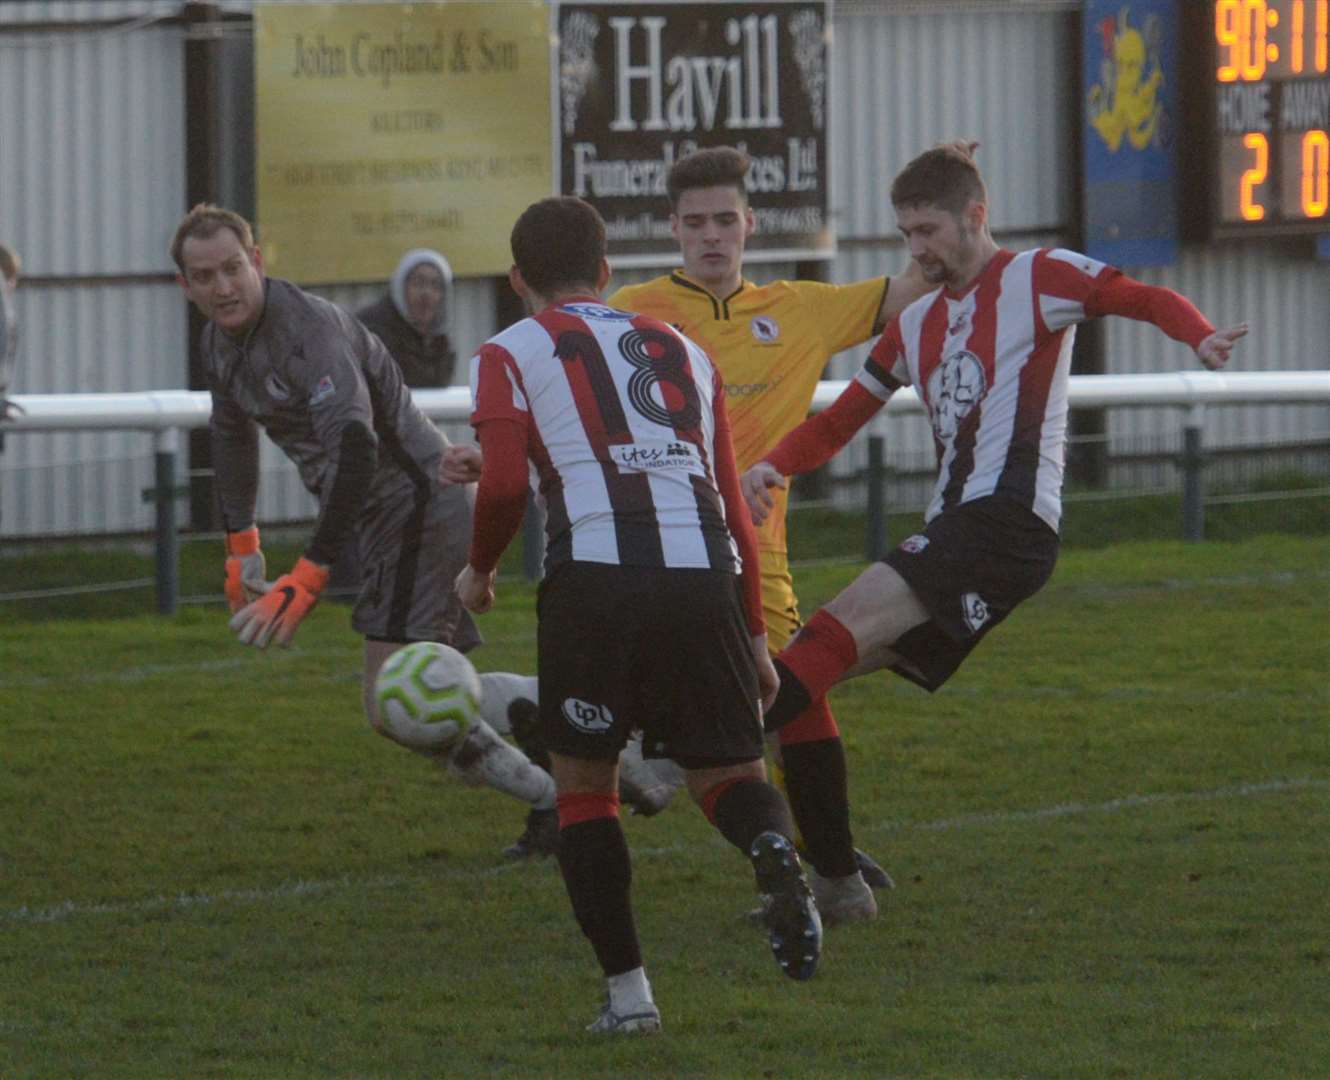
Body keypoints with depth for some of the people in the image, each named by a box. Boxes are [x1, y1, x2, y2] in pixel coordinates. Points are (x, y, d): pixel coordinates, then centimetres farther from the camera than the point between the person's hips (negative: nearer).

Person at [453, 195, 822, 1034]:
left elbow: (505, 484, -3)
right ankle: (775, 847, -22)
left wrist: (480, 570, 16)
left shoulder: (511, 355, 13)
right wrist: (754, 633, 27)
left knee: (584, 784, 14)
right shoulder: (682, 351, 25)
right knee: (726, 772, 14)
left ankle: (628, 991, 6)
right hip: (704, 579, 3)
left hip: (595, 579, -3)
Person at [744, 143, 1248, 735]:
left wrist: (1201, 338, -30)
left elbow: (1149, 300, -8)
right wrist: (772, 465, 9)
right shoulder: (914, 324, 25)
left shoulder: (1035, 278, 3)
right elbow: (837, 423, 28)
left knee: (845, 624, -24)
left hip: (1011, 518, -9)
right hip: (955, 526, 9)